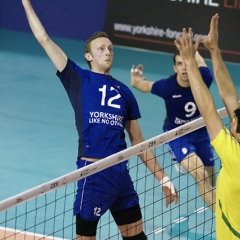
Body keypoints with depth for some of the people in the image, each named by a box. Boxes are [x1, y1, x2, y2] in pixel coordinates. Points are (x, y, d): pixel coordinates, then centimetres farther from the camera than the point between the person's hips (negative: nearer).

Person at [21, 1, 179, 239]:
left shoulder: (124, 92, 15)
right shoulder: (79, 79, 4)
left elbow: (138, 142, 17)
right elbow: (44, 39, 2)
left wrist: (163, 179, 13)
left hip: (121, 172, 5)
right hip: (93, 173, -5)